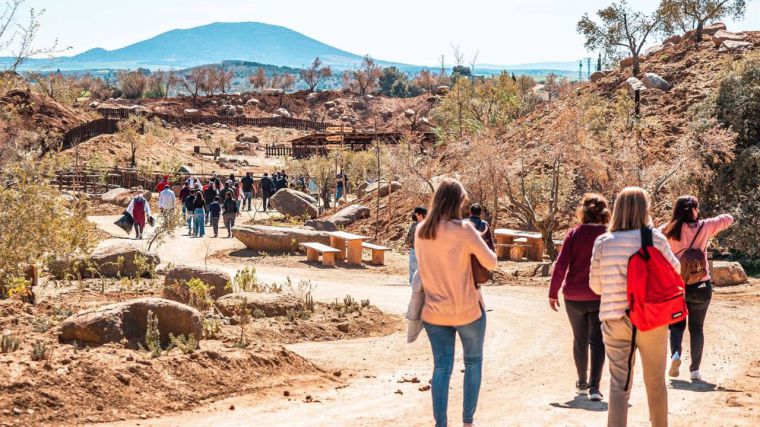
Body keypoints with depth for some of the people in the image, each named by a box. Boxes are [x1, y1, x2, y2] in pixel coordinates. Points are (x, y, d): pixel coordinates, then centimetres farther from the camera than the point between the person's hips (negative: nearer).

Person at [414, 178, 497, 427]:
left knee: (442, 367, 8)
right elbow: (491, 263, -7)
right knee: (473, 362, 15)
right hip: (467, 310, -3)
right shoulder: (463, 230, -16)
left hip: (434, 311, 4)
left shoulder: (421, 231, -1)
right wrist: (474, 248, 9)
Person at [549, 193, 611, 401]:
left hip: (574, 297, 1)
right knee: (597, 340, 4)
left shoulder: (574, 234, -5)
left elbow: (561, 265, -8)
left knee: (580, 340, 16)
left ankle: (582, 383, 27)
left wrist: (553, 292, -1)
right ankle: (594, 386, -9)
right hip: (601, 298, -1)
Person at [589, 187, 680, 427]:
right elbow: (674, 270, 9)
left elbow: (596, 286, 4)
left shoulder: (603, 242, -3)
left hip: (615, 320, 1)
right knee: (655, 383, 16)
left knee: (619, 384, 4)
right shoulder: (655, 239, -7)